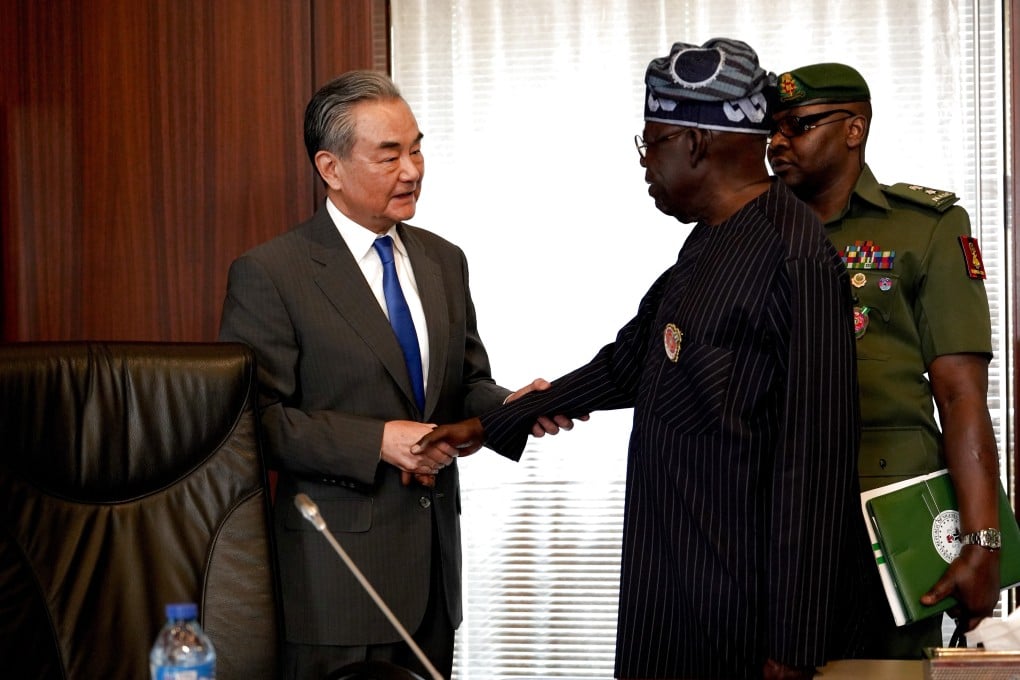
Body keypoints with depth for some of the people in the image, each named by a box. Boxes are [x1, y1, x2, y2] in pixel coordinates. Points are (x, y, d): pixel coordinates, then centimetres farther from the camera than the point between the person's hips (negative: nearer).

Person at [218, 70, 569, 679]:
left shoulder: (443, 261, 11)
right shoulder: (270, 275, -9)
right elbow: (258, 418, -14)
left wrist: (509, 407, -7)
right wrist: (379, 441, -20)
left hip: (434, 558, 6)